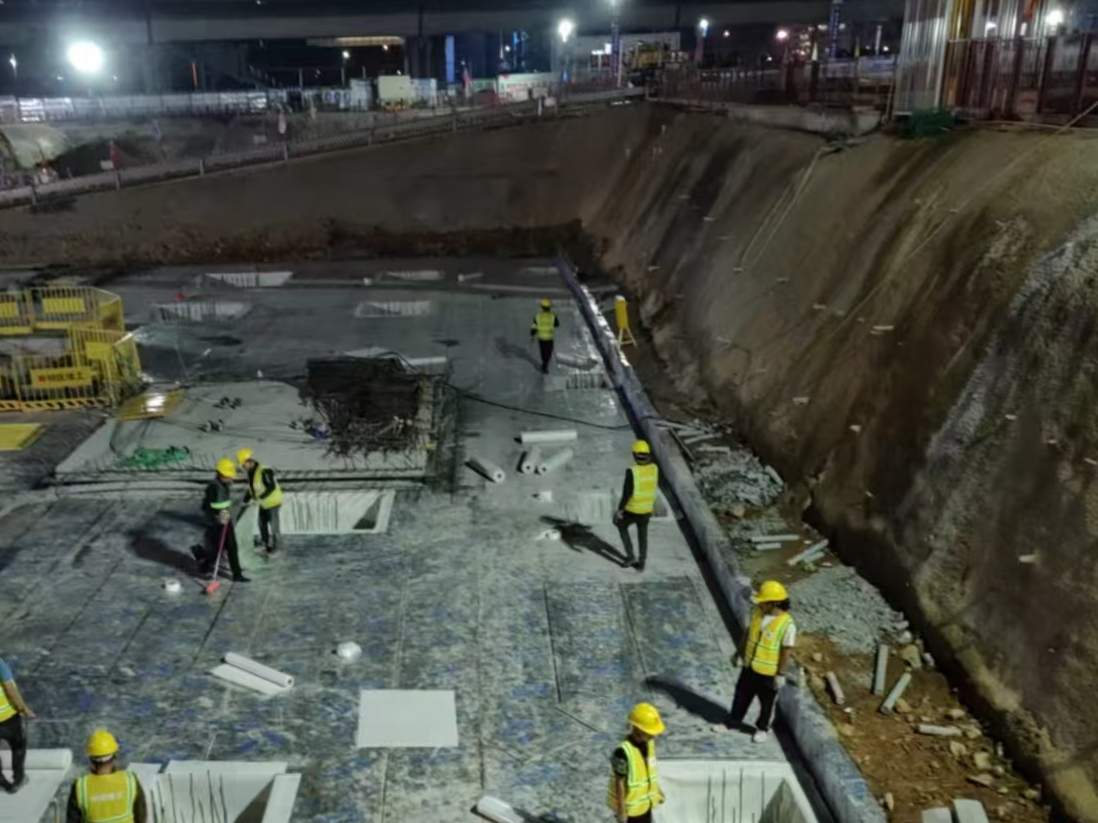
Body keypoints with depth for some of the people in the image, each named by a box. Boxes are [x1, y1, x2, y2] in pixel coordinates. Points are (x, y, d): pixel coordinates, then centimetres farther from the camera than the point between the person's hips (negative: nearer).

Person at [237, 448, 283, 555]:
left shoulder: (264, 471, -31)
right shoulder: (249, 472, -2)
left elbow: (272, 487, -30)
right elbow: (251, 487, 10)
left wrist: (260, 499, -30)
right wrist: (246, 500, 3)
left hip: (273, 502, -8)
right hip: (263, 503, 8)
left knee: (274, 524, 6)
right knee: (262, 523, 19)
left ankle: (275, 545, 26)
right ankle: (265, 543, 39)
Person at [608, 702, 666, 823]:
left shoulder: (649, 743, -8)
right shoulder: (623, 752, -32)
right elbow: (620, 783, -24)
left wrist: (656, 790, 16)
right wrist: (621, 809, -18)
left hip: (645, 802, 7)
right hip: (630, 806, -7)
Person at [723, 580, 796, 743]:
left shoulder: (787, 624, -26)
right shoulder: (757, 612, -9)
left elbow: (787, 652, -19)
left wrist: (781, 675, -16)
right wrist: (740, 653, 13)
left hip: (769, 672, -5)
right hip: (749, 665, 5)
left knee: (766, 702, 17)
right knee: (742, 695, 20)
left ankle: (763, 728, 38)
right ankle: (734, 721, 39)